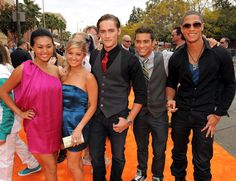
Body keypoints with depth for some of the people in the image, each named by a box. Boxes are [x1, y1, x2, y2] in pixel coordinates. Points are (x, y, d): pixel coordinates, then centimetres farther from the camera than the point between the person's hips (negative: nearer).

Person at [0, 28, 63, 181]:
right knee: (51, 168, 7)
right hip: (38, 126, -4)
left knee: (52, 164, 21)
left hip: (55, 124, 4)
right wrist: (20, 112, -7)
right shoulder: (23, 69, -14)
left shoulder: (56, 70, 0)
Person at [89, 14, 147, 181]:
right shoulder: (94, 56, 1)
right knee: (96, 156, 16)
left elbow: (141, 93, -7)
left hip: (118, 117, -3)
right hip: (96, 115, 3)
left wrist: (129, 120, -10)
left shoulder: (130, 59, -11)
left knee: (118, 157, 16)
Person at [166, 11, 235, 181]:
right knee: (178, 154, 20)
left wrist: (218, 114, -4)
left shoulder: (220, 54, -9)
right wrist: (170, 99, -11)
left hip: (205, 115, -2)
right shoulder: (176, 57, -4)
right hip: (180, 113, 3)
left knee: (202, 162, 8)